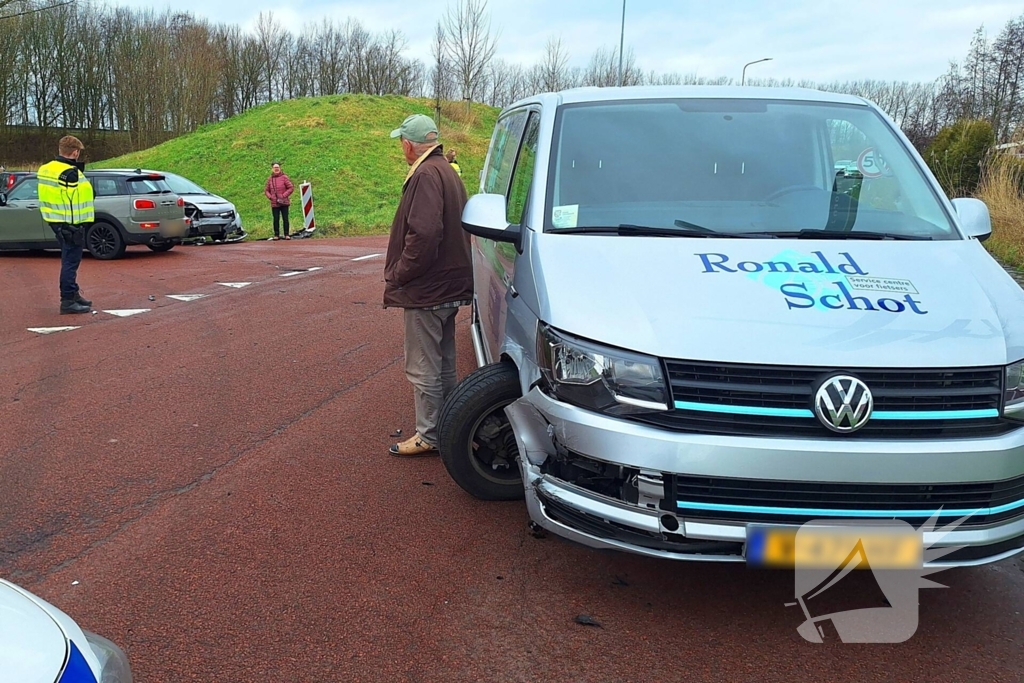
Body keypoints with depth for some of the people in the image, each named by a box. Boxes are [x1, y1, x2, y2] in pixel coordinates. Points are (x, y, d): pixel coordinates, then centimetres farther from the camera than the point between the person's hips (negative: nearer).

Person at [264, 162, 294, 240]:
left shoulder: (284, 177, -1)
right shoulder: (270, 179, 8)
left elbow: (291, 188, -3)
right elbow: (266, 190, 17)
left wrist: (284, 196, -10)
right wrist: (270, 197, -2)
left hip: (284, 203, -2)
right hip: (274, 203, 2)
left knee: (285, 219, 0)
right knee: (276, 219, 3)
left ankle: (286, 234, 6)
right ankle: (276, 235, 9)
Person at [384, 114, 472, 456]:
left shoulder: (426, 175, -18)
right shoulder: (448, 171, 15)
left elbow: (423, 235, -28)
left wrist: (397, 274, -16)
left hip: (426, 290, -11)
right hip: (449, 286, 11)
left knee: (423, 370, -1)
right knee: (443, 364, 18)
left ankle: (429, 437, 8)